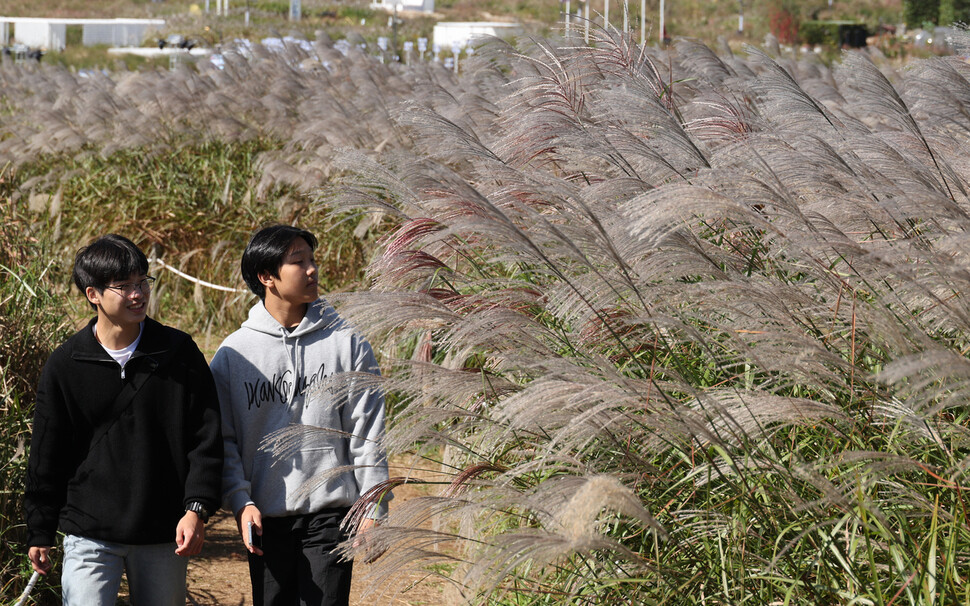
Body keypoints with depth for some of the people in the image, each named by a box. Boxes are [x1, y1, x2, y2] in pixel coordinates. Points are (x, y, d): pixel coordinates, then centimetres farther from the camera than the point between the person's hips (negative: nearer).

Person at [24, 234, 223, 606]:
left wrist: (197, 508, -9)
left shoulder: (179, 352, 0)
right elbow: (46, 458, 6)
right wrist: (39, 534, 7)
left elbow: (206, 438, 1)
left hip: (164, 536, 1)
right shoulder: (65, 365, -1)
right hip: (90, 534, -1)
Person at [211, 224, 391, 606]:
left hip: (331, 513, -1)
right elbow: (223, 438, 5)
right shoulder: (233, 352, 3)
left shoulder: (346, 342, 2)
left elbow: (368, 432, 2)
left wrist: (374, 510, -1)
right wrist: (239, 501, -8)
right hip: (265, 517, 1)